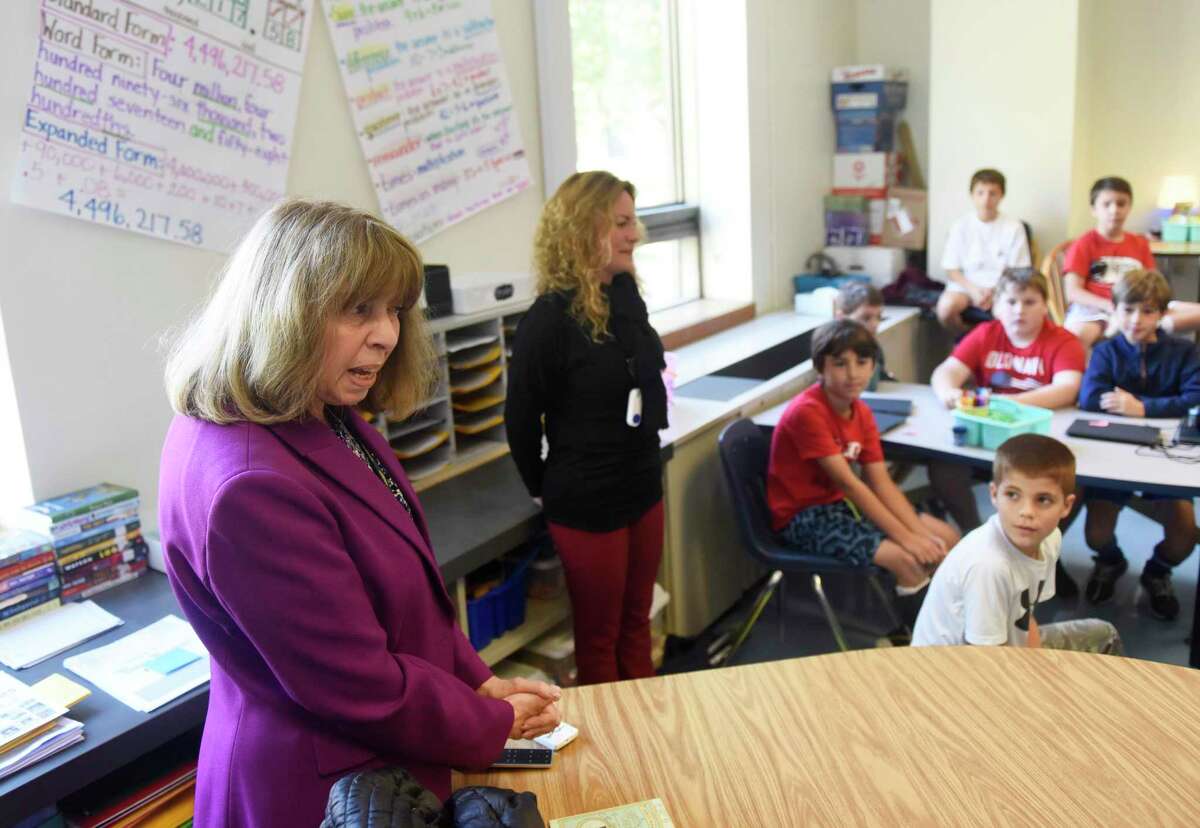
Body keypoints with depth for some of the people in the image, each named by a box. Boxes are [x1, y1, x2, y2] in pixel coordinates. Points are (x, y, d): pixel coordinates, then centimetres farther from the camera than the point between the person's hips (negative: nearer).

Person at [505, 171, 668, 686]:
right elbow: (521, 418, -13)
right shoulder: (550, 318, -21)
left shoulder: (626, 294, 3)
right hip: (586, 501, -7)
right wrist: (543, 490, -1)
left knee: (636, 624, 20)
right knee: (599, 637, 11)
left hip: (643, 487, 7)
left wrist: (644, 462, 16)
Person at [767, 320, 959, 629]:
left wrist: (921, 532, -15)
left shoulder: (861, 412, 3)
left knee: (946, 539, 1)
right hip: (804, 516, -8)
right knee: (908, 559, -24)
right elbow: (847, 482, -26)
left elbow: (882, 483, -2)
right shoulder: (807, 412, -23)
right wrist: (905, 537, -26)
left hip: (841, 504, 8)